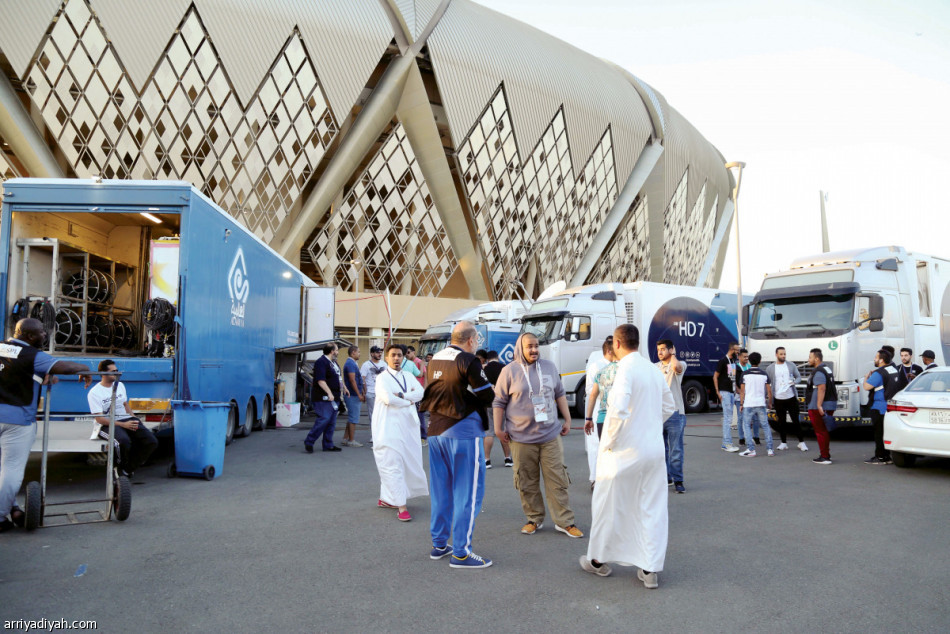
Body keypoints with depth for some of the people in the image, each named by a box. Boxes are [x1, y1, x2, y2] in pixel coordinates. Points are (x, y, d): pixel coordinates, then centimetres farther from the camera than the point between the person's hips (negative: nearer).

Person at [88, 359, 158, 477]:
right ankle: (121, 468, -7)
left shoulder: (120, 385, 16)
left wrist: (134, 420, 5)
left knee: (152, 442, -16)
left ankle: (128, 469, 1)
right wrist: (123, 424, -20)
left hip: (126, 419, 6)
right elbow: (99, 419, -11)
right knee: (124, 441, -39)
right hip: (107, 425, -6)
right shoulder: (94, 393, -4)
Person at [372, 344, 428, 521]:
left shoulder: (408, 376, 13)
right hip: (389, 426, -6)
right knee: (393, 465, -7)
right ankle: (401, 507, -4)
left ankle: (385, 499, 26)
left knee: (409, 464, 11)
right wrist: (409, 401, -8)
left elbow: (420, 393, -3)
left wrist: (402, 396, -16)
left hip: (407, 426, 6)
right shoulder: (382, 378, -4)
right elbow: (388, 398, -20)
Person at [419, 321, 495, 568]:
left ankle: (439, 544, 25)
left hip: (436, 430, 8)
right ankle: (461, 552, 3)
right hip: (463, 431, -8)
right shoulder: (468, 361, -14)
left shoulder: (436, 359, 8)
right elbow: (487, 396, -12)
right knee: (467, 491, 0)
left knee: (440, 490, 16)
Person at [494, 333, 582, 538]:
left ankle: (564, 521, 11)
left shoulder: (550, 367, 9)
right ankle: (534, 519, 21)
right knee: (527, 482, 5)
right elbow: (499, 402, 2)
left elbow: (560, 394, 18)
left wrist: (567, 419, 14)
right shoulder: (510, 371, -1)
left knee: (557, 480, 3)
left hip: (550, 436, 2)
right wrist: (498, 428, -1)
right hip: (522, 438, -2)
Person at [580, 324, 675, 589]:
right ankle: (650, 569, 16)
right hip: (654, 449, 6)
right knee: (653, 509, 12)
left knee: (608, 506, 11)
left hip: (625, 451, -6)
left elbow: (618, 410, -27)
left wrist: (609, 441, -14)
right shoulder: (654, 369, 6)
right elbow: (669, 406, 16)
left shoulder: (625, 369, -17)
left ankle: (599, 561, 26)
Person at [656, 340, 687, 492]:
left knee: (676, 450, -2)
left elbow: (676, 367, -29)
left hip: (674, 413, -5)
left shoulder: (680, 364, -3)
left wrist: (673, 355, -11)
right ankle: (665, 478, 23)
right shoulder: (655, 367, 13)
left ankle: (678, 481, 5)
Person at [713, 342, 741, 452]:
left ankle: (726, 444, 15)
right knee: (728, 418, -9)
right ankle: (727, 444, -6)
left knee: (728, 418, 10)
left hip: (732, 392, 8)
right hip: (724, 392, -8)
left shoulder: (733, 361, 14)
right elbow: (715, 377, -10)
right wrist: (718, 392, -15)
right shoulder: (723, 361, -10)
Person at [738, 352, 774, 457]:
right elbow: (769, 391, 6)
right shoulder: (764, 374, 5)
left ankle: (751, 450, -1)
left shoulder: (744, 374, -3)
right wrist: (769, 402, 20)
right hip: (761, 404, 3)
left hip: (748, 404, -3)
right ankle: (770, 449, 10)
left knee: (747, 426, 5)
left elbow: (742, 391, -3)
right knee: (765, 426, 12)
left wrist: (741, 404, 4)